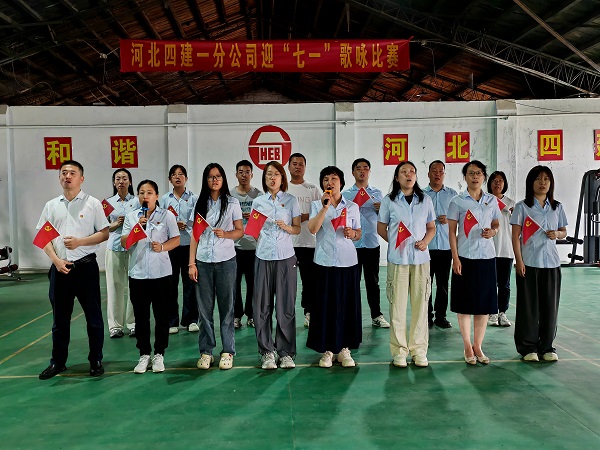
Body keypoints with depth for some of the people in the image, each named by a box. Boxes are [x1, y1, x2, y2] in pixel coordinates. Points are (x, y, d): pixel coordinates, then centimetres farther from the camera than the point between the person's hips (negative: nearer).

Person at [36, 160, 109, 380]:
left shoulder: (92, 203, 0)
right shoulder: (51, 205, 10)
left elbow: (104, 234, -2)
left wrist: (80, 242, -16)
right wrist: (56, 260, -6)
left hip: (86, 266, -3)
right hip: (60, 267, 3)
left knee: (93, 315, 4)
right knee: (60, 317, 11)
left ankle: (96, 360, 17)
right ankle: (58, 361, 25)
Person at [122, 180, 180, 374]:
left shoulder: (167, 215, 1)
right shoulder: (131, 216, 7)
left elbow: (176, 240, 0)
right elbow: (124, 243, 2)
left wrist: (162, 246, -18)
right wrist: (136, 227, -12)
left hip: (160, 272, -2)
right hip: (137, 273, 2)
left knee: (161, 315, 5)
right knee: (141, 316, 8)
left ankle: (159, 354, 18)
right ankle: (144, 354, 21)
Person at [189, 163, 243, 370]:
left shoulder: (232, 203, 3)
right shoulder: (200, 204, 9)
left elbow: (240, 231, 4)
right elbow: (194, 235, 8)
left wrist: (225, 234, -17)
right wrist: (192, 263, 2)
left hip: (225, 261, -2)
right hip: (203, 262, 2)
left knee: (226, 306, 3)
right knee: (204, 307, 5)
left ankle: (228, 351, 13)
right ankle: (206, 351, 17)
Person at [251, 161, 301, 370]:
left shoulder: (291, 200, 6)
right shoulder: (257, 202, 10)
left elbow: (298, 229, 6)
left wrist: (286, 227, -13)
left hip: (285, 258, -1)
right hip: (263, 257, 2)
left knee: (286, 306, 1)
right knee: (262, 306, 2)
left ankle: (286, 352, 12)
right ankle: (267, 352, 13)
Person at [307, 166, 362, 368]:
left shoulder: (352, 207, 8)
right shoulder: (317, 205, 5)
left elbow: (358, 234, 15)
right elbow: (312, 229, -12)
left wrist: (353, 234, -7)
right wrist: (325, 206, -18)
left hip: (348, 261, 1)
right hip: (325, 262, -1)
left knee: (347, 305, 5)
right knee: (325, 305, 2)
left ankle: (344, 348, 19)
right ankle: (327, 350, 14)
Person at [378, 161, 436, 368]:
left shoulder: (425, 200, 9)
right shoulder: (389, 201, 3)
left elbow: (431, 228, 14)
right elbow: (381, 228, 9)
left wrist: (425, 241, -5)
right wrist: (395, 242, -4)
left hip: (421, 258, 2)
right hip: (397, 259, -2)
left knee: (420, 304, 5)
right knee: (398, 304, 0)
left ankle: (419, 350, 17)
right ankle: (399, 350, 12)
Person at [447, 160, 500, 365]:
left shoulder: (492, 200, 8)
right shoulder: (457, 201, -1)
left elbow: (496, 224, 17)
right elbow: (452, 231, -2)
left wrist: (493, 231, -7)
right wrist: (455, 258, -9)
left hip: (486, 256, 3)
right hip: (465, 256, -3)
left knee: (484, 303, 6)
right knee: (465, 303, 2)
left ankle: (478, 346, 19)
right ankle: (468, 347, 15)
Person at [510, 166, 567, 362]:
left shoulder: (557, 208, 9)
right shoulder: (522, 207, -2)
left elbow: (564, 232, 16)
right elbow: (515, 235, -4)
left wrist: (557, 233, -8)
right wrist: (519, 261, -11)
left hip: (551, 263, 3)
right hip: (528, 263, -3)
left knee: (550, 305, 8)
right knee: (528, 305, 2)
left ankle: (547, 346, 21)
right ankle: (528, 346, 13)